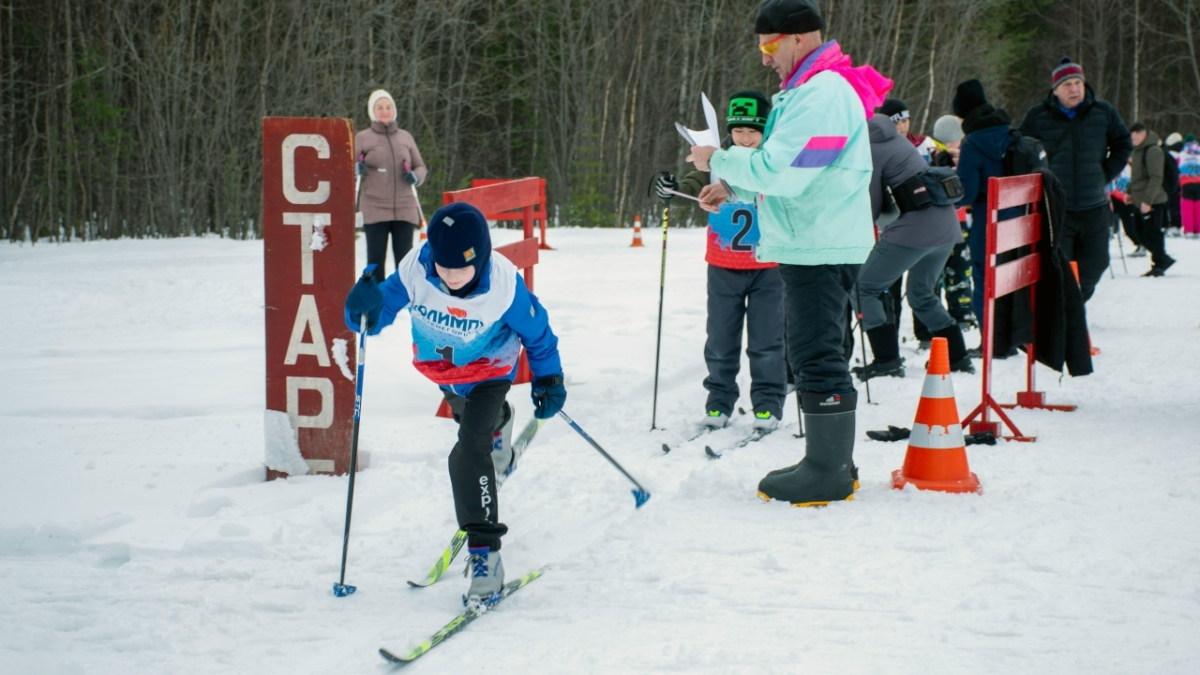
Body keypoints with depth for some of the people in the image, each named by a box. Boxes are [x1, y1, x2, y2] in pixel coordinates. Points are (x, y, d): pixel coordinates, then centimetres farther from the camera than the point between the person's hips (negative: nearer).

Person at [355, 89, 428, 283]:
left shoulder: (405, 137, 13)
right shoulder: (362, 138, 5)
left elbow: (421, 167, 18)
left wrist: (415, 177, -5)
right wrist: (357, 169, -19)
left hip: (405, 209, 2)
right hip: (375, 209, -2)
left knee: (404, 260, 4)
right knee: (376, 259, -3)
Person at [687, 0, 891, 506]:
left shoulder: (822, 95, -17)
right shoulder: (808, 91, 18)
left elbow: (780, 171, -23)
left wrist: (718, 160, -11)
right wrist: (732, 187, 11)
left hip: (821, 250, -11)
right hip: (810, 247, 11)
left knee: (817, 357, -8)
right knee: (812, 354, 16)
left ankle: (828, 473, -3)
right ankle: (828, 461, 24)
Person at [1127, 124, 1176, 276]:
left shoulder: (1153, 151, -16)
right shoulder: (1138, 150, 13)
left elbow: (1156, 178, -22)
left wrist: (1148, 200, -25)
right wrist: (1129, 191, 18)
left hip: (1152, 202, -10)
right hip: (1140, 201, 10)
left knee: (1152, 234, -4)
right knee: (1142, 234, 12)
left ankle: (1159, 264, 7)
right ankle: (1163, 259, 23)